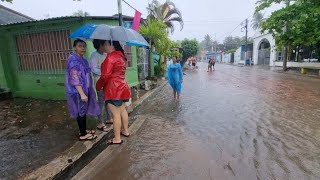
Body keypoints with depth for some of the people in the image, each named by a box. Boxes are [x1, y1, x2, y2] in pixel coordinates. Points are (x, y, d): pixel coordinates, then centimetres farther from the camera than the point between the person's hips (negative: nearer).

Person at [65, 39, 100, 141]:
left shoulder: (82, 59, 11)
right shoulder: (73, 59, -17)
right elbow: (75, 78, -22)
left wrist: (86, 91, 22)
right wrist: (82, 94, -25)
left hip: (84, 89, 9)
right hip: (78, 91, -9)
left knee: (84, 111, 16)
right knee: (81, 112, 1)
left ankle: (84, 130, 30)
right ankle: (83, 135, 13)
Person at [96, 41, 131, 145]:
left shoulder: (110, 57, -15)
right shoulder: (120, 56, 13)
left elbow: (105, 76, -18)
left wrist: (98, 85, -2)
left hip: (113, 89, -9)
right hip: (122, 87, 9)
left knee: (116, 114, -3)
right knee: (122, 110, 17)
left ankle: (117, 139, 8)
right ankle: (126, 131, 31)